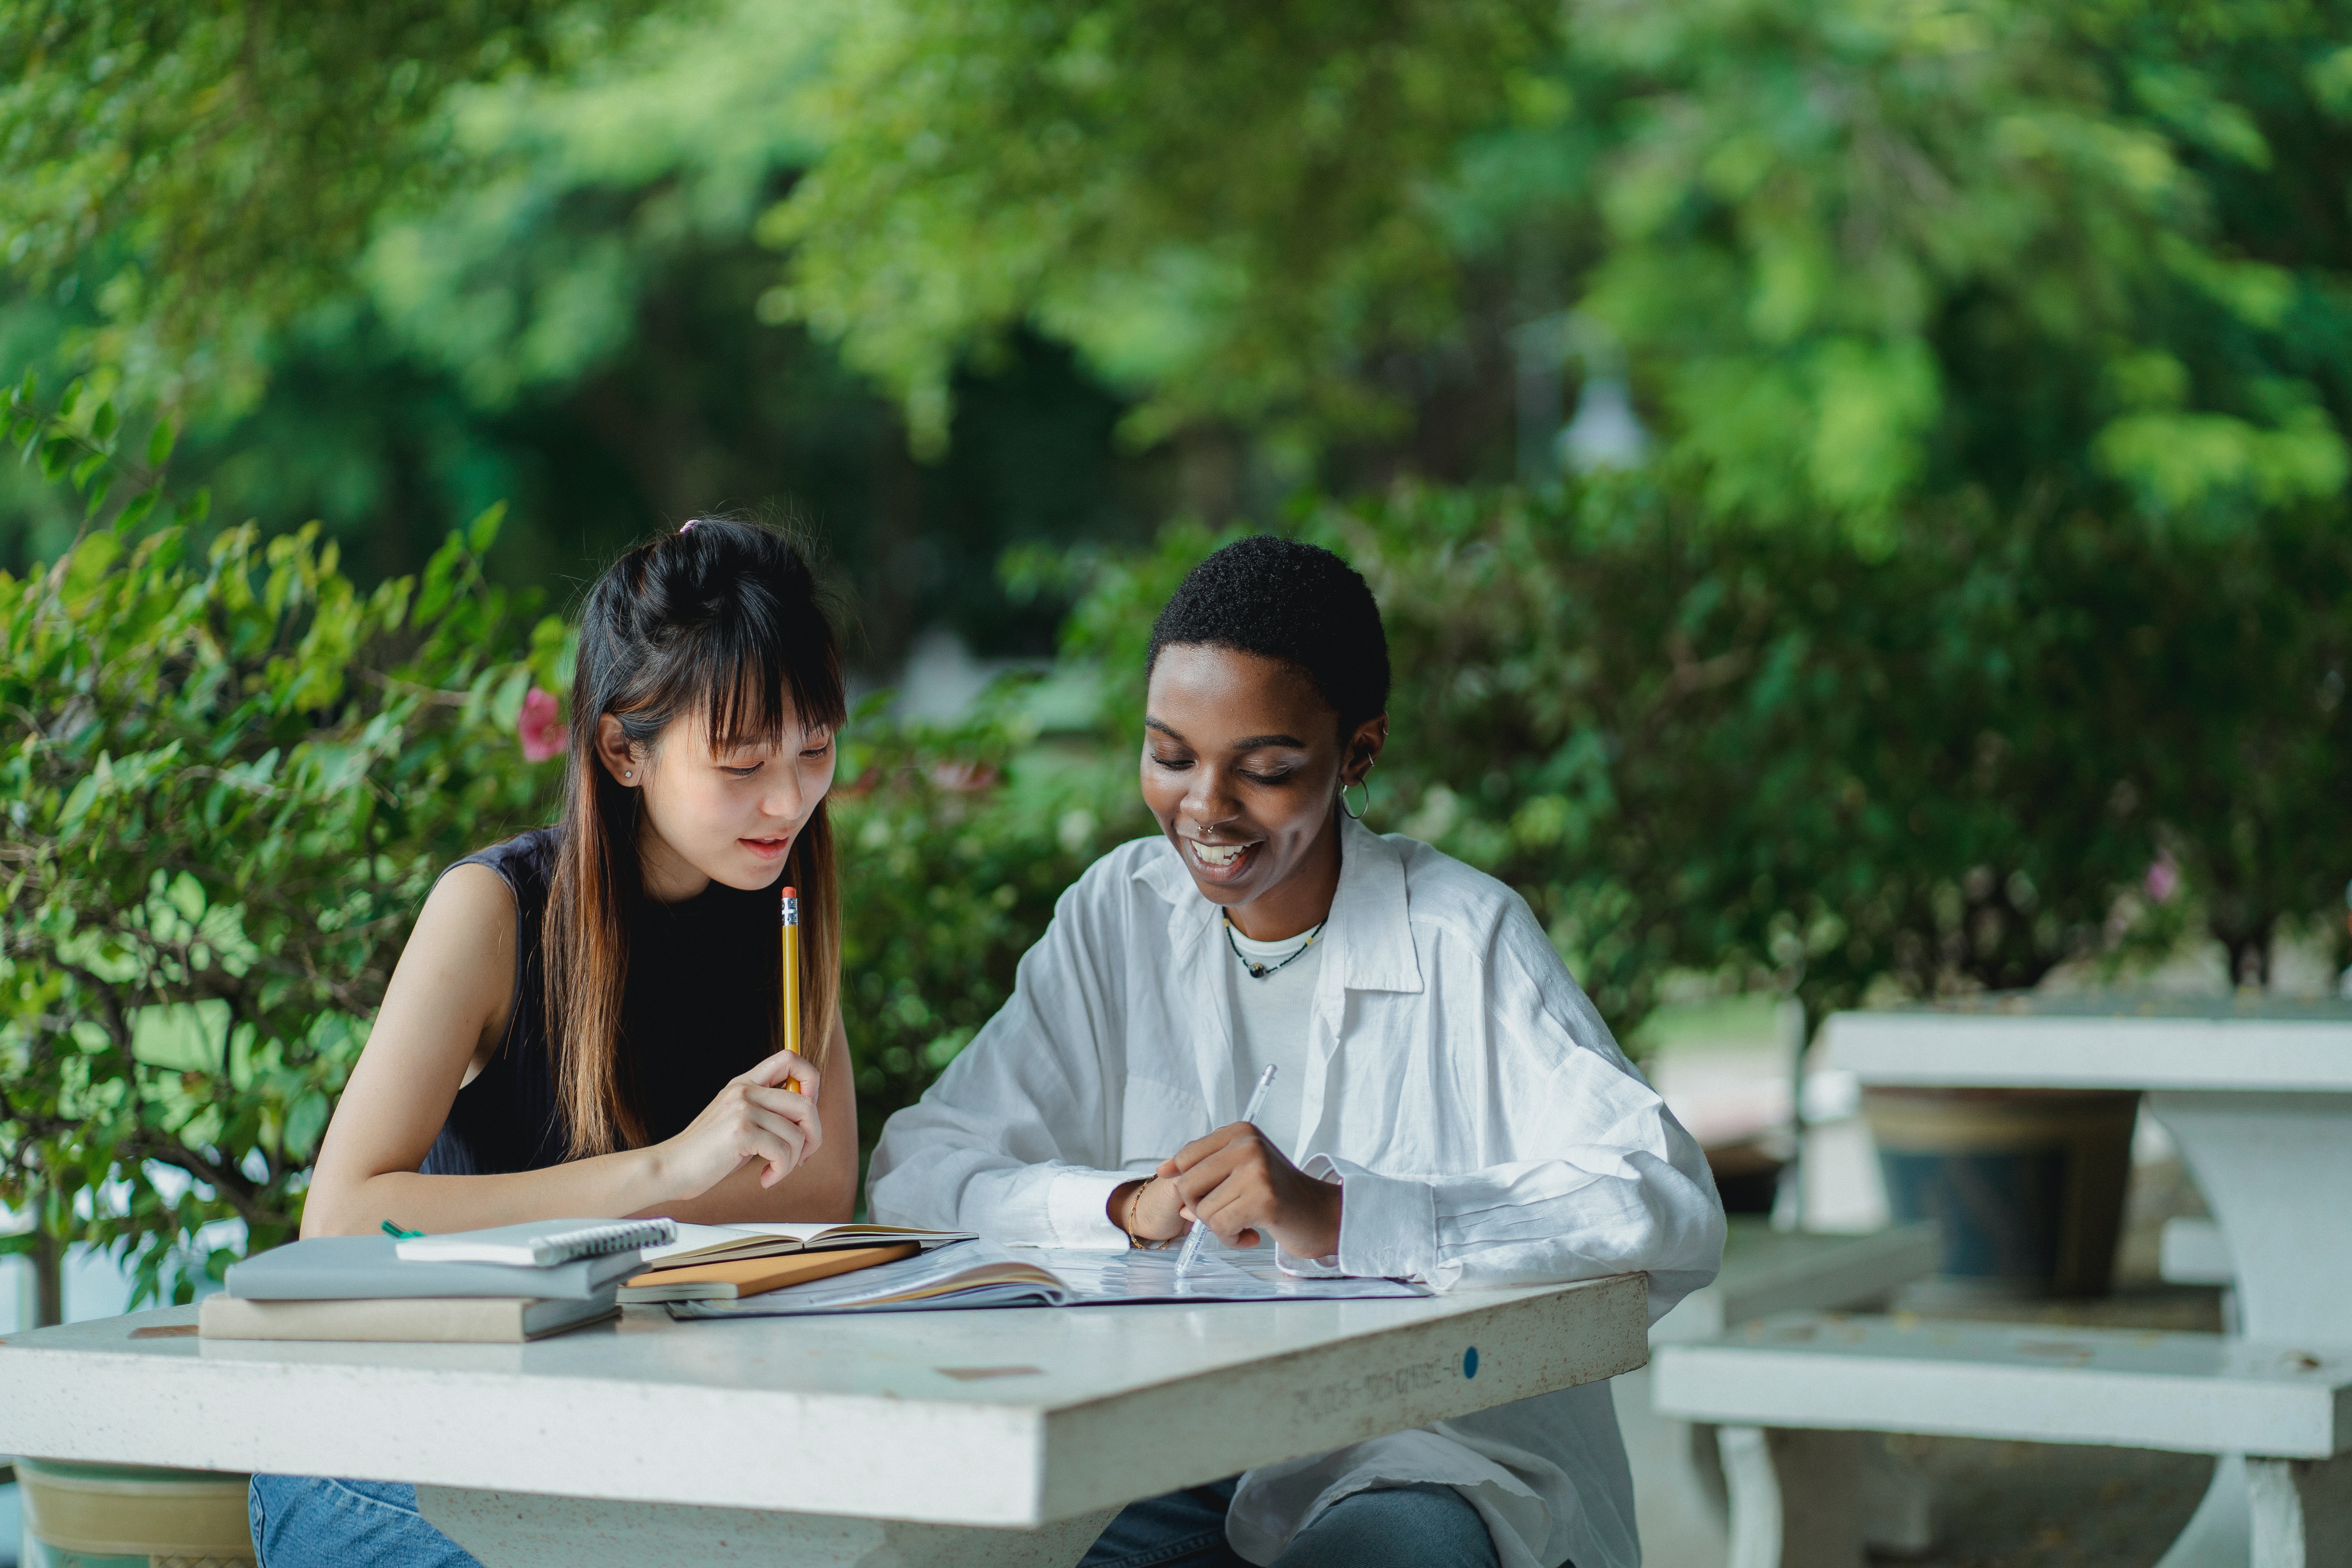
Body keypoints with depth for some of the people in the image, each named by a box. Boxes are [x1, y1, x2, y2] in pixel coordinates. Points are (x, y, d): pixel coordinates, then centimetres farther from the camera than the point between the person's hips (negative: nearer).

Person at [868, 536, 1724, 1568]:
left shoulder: (1465, 939, -8)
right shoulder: (1119, 913, 6)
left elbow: (1673, 1211, -21)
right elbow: (913, 1174, 2)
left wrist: (1335, 1213, -30)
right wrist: (1128, 1205, -16)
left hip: (1449, 1454, -3)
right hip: (1185, 1463, 3)